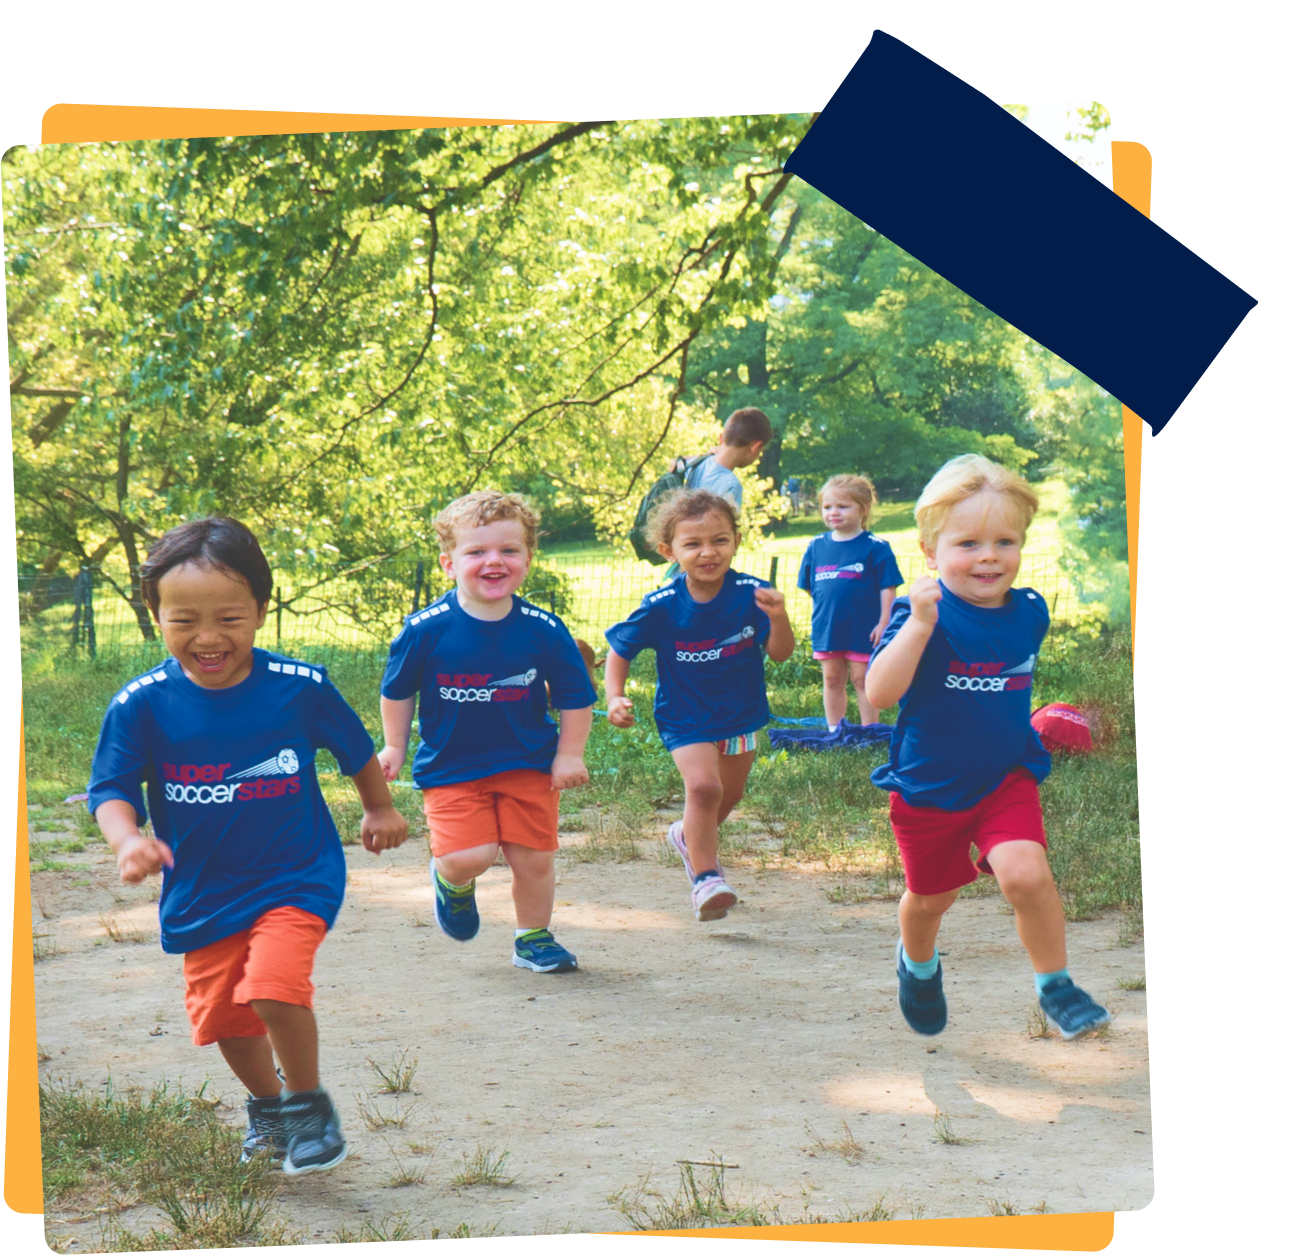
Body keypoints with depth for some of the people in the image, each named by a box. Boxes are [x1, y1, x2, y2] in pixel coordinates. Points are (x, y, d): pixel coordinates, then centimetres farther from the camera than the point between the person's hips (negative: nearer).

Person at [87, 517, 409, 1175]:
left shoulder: (299, 688, -13)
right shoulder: (140, 705, -13)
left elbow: (356, 749, 6)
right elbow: (111, 789, -8)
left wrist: (379, 810, 20)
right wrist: (127, 839, -29)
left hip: (296, 875, -3)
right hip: (201, 891, 3)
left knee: (274, 985, -24)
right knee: (222, 1013, 12)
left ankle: (307, 1100, 3)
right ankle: (265, 1104, 44)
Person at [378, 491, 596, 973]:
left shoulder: (544, 631, -9)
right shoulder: (427, 630, -12)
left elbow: (576, 696, 4)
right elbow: (397, 690, 4)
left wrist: (570, 754, 2)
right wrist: (395, 747, 9)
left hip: (528, 765, 2)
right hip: (451, 768, -2)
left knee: (534, 858, 4)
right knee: (468, 857, -15)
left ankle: (534, 937, 30)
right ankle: (451, 880, 23)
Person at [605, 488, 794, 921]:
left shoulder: (751, 594, -17)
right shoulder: (661, 607, -18)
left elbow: (780, 653, -19)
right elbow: (620, 650, -4)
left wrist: (778, 618, -39)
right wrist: (614, 699, -17)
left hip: (742, 714, 3)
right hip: (686, 718, -3)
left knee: (730, 794, 20)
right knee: (703, 785, -24)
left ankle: (688, 836, 51)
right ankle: (706, 878, -10)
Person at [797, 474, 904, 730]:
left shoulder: (875, 548, -7)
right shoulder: (816, 546, 5)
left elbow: (888, 589, -7)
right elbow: (808, 586, 14)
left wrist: (883, 623, -12)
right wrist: (827, 607, 6)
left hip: (863, 630, -5)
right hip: (827, 629, 5)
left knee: (862, 680, 3)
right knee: (832, 680, 13)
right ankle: (834, 732, 23)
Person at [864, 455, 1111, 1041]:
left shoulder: (1028, 612, -4)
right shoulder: (922, 614, -20)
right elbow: (879, 693, -34)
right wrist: (920, 623, -43)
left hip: (1006, 778, 2)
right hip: (928, 785, -2)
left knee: (1025, 873, -21)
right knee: (931, 895, 16)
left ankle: (1055, 984, 0)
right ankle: (918, 963, 50)